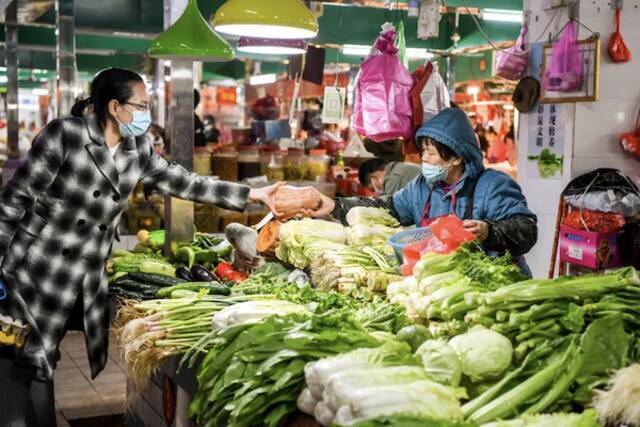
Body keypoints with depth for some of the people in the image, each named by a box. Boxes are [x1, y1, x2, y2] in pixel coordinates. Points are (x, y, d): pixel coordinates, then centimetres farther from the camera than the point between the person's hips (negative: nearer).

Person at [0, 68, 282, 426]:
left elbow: (182, 183, 9)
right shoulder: (64, 135, -15)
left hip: (89, 280, 6)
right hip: (35, 271, -5)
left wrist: (253, 195, 6)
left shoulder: (139, 149, 4)